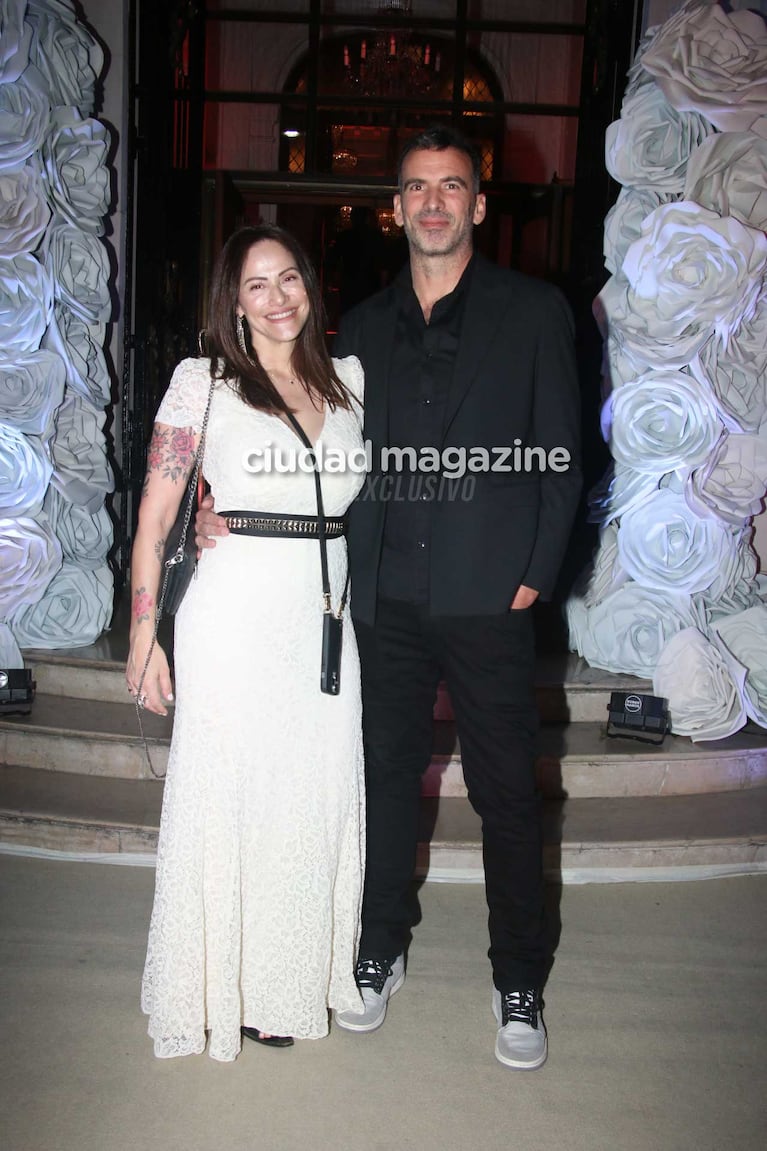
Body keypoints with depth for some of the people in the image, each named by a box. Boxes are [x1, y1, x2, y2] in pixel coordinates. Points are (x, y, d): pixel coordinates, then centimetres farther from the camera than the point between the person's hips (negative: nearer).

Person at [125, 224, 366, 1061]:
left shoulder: (349, 381, 9)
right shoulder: (202, 383, -2)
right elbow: (153, 520, -3)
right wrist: (144, 634, -6)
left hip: (325, 618, 4)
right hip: (236, 618, -4)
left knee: (315, 804, 11)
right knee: (227, 802, 6)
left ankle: (297, 980, 31)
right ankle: (225, 990, 26)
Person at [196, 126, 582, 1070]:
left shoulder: (533, 312, 3)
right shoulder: (363, 327, 12)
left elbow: (560, 456, 1)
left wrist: (536, 572, -5)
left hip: (489, 599, -3)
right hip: (385, 599, 3)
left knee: (506, 794, 6)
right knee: (386, 779, 14)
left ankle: (518, 983, 24)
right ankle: (381, 953, 33)